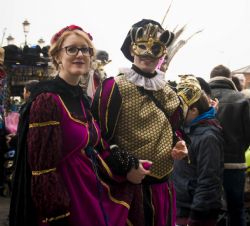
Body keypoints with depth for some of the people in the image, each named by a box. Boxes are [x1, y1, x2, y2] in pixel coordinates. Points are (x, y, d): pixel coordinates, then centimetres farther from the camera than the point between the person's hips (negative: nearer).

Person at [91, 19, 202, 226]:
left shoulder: (165, 89, 11)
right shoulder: (114, 87, -11)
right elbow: (100, 138, -13)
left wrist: (177, 144, 4)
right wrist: (125, 166, -19)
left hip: (163, 185, 7)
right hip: (129, 185, -7)